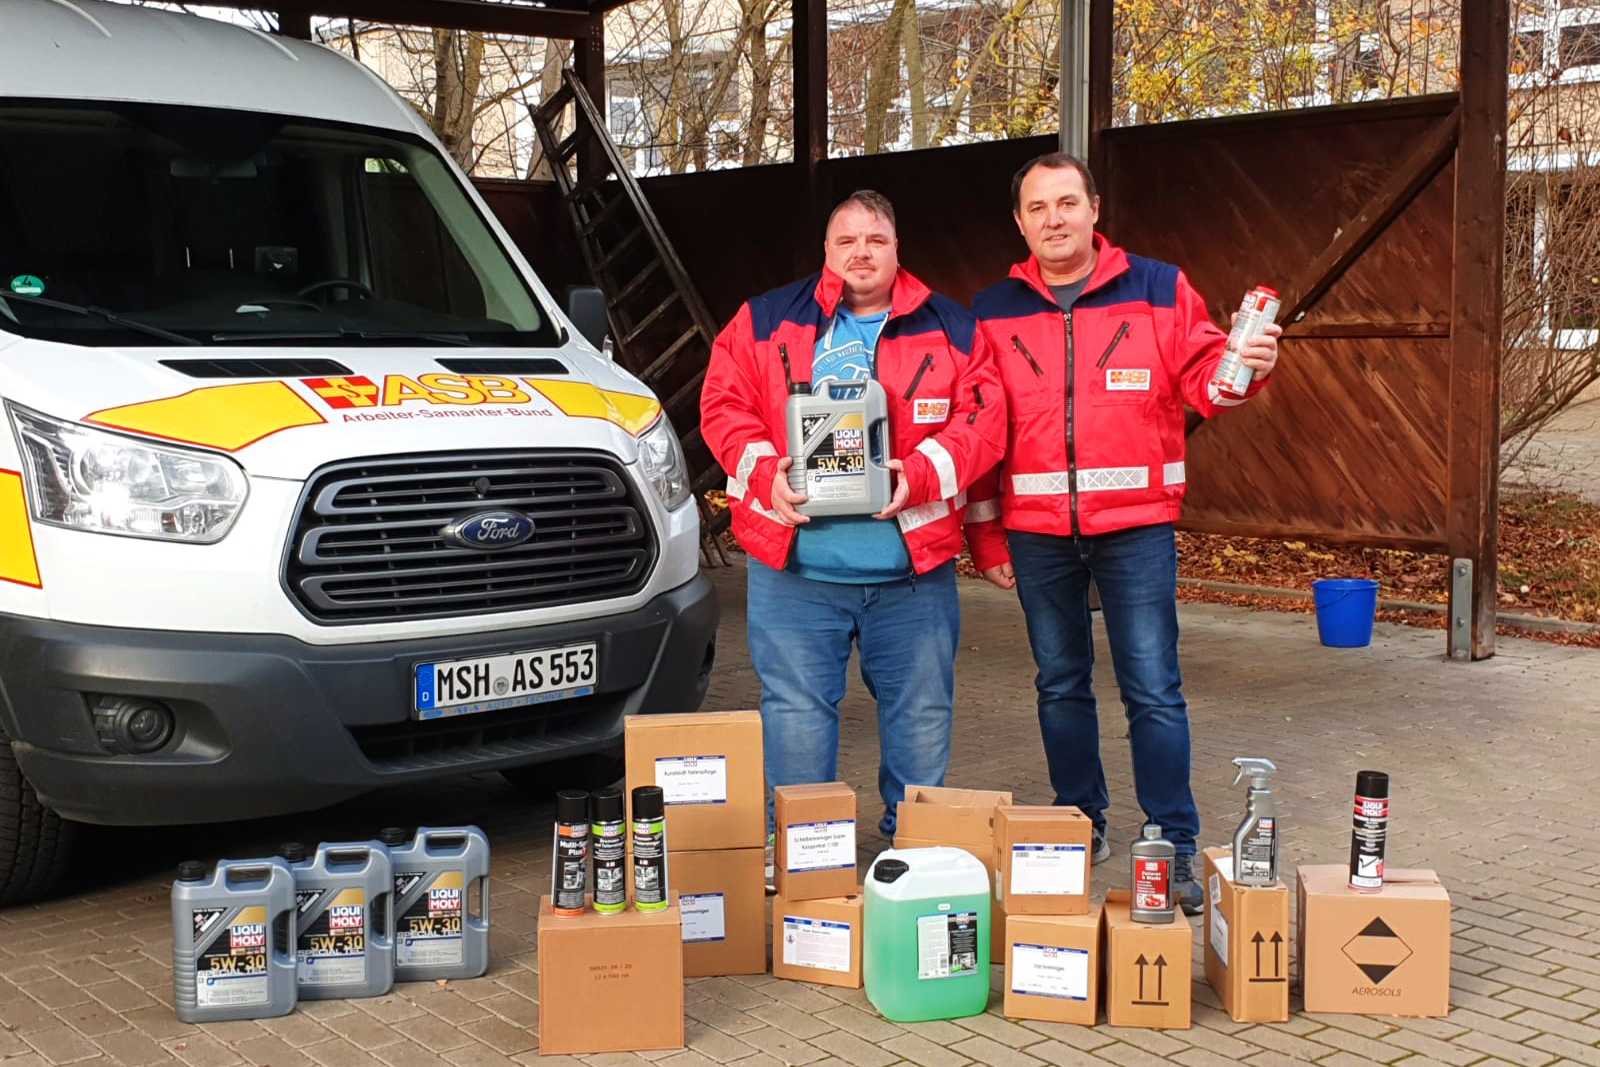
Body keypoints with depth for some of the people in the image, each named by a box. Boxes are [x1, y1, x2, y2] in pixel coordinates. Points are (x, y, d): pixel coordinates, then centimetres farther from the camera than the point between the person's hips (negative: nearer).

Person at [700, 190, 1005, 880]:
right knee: (796, 713, 3)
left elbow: (982, 419, 1)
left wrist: (922, 473, -15)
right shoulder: (765, 323, 8)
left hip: (914, 569, 1)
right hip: (795, 565, 0)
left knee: (922, 715, 9)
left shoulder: (951, 330, 8)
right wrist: (765, 473, -12)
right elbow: (724, 406, 4)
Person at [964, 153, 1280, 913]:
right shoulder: (994, 312, 7)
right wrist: (985, 536, 6)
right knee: (1061, 686, 12)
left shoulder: (1160, 291, 3)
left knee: (1154, 691, -4)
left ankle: (1175, 849, 5)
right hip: (1036, 531, 2)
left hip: (1136, 527, -2)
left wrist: (1244, 368, -21)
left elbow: (1202, 380, 3)